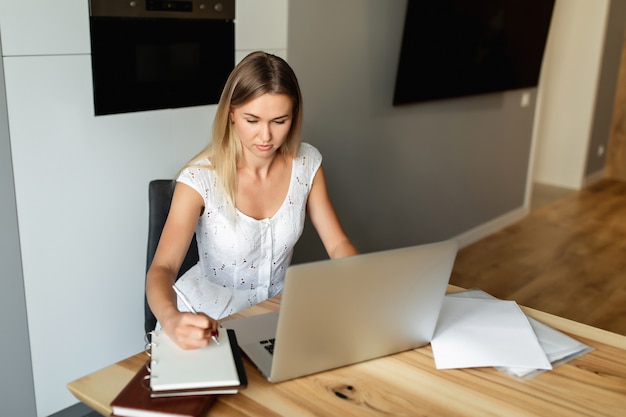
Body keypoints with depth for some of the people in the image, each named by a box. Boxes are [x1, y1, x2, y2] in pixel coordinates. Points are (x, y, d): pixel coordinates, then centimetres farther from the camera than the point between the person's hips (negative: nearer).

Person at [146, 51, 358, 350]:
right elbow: (162, 268, -27)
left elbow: (338, 244, -4)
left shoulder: (307, 163, -8)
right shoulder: (200, 178, -21)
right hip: (210, 319, -2)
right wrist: (172, 320, -49)